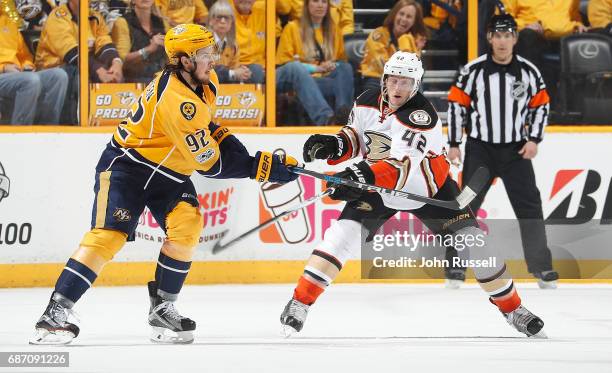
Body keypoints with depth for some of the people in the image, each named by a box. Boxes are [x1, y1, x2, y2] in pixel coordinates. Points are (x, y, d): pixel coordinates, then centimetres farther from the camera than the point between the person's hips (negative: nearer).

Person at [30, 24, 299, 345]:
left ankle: (162, 307, -3)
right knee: (108, 234, -19)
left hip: (168, 173, 8)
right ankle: (56, 312, -17)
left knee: (187, 224, -16)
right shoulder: (177, 102, -32)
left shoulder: (205, 82, -3)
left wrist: (223, 138, 2)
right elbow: (209, 165, -27)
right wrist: (265, 167, -24)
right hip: (125, 165, -8)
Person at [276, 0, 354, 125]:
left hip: (324, 81, 3)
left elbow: (342, 61, 28)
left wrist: (333, 65, 2)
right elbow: (284, 63, 3)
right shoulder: (292, 28, 10)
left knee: (345, 68, -25)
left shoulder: (333, 30, 21)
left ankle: (343, 113, -47)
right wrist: (317, 68, -8)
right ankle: (325, 118, -60)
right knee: (295, 67, -39)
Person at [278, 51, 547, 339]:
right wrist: (334, 145, -14)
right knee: (343, 233, -17)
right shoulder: (367, 103, -10)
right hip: (377, 187, 3)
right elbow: (356, 133, 9)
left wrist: (366, 175, -58)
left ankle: (511, 307, 8)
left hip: (428, 188, -3)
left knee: (472, 240, -8)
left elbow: (402, 164, -41)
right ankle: (300, 301, -13)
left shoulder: (422, 116, -29)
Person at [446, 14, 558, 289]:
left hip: (516, 151, 1)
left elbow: (541, 105, 7)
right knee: (466, 206, 0)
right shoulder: (473, 71, -8)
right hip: (479, 149, -1)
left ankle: (541, 267, 6)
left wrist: (534, 139, -4)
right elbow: (457, 104, -2)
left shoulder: (528, 72, -2)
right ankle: (457, 264, 10)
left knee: (529, 206, -2)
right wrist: (454, 144, -4)